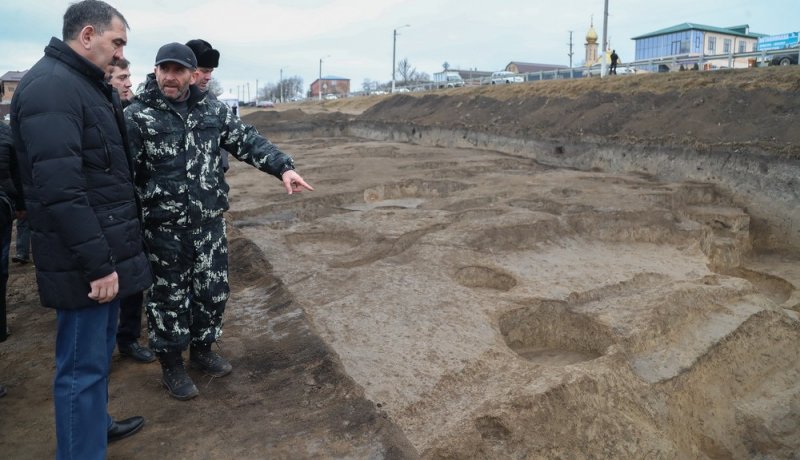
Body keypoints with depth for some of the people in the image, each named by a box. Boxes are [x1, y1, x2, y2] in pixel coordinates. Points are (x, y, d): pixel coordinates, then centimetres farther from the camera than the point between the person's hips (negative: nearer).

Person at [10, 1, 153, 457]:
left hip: (106, 249, 10)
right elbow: (60, 189, -25)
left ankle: (96, 423, 41)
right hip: (86, 262, -10)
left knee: (100, 349, 23)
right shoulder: (51, 86, -17)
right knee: (83, 364, 1)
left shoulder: (88, 85, 15)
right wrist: (97, 263, -23)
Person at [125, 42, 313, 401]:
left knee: (213, 290, 15)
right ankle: (171, 365, 26)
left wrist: (283, 167, -8)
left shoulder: (213, 111, 6)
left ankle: (202, 349, 37)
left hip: (210, 224, 5)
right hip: (164, 229, -4)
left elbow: (248, 141, 6)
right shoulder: (136, 117, -8)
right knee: (169, 297, 8)